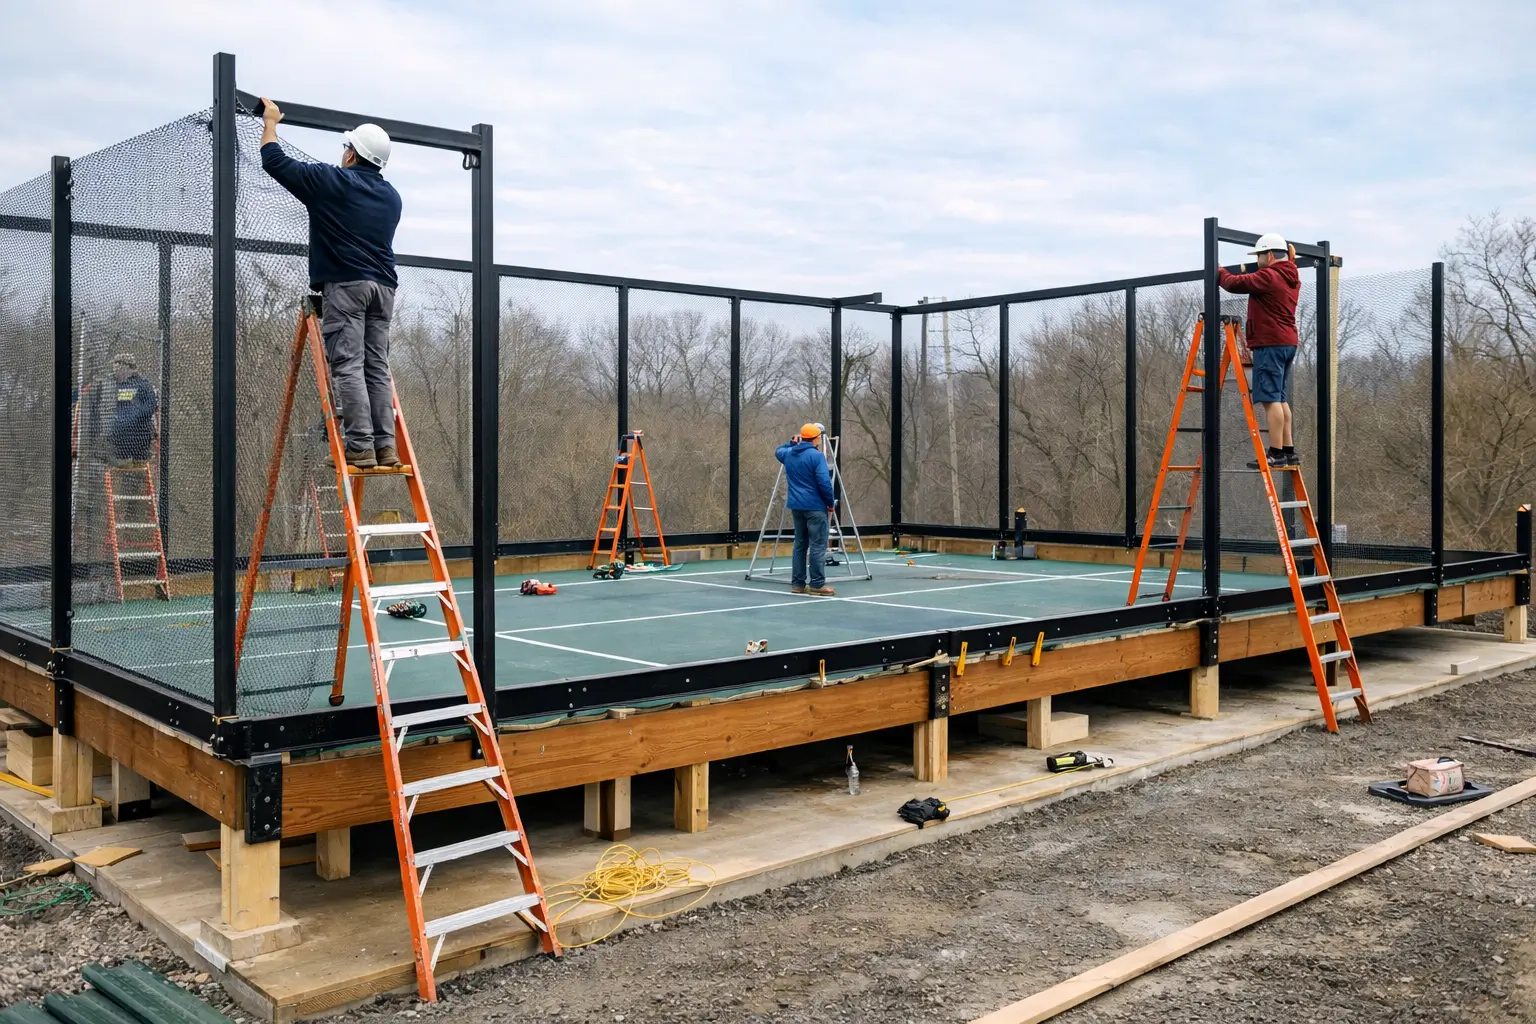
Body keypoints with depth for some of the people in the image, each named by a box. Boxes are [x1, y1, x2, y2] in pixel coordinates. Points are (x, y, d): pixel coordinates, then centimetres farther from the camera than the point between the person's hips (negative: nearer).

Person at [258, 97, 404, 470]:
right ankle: (385, 447, 0)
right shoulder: (391, 196, 18)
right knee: (377, 368, 5)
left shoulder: (330, 181, 0)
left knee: (348, 367, -7)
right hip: (383, 286, 6)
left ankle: (360, 447, -12)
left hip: (346, 284, -6)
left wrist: (270, 122, 24)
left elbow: (274, 161, 7)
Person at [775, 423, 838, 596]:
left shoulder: (789, 454, 9)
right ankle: (817, 585, -5)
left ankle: (797, 584, 14)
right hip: (815, 506, -7)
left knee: (800, 544, 13)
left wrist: (792, 442, 31)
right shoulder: (817, 455, -14)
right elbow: (824, 483, -18)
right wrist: (831, 503, -6)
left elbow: (779, 451, 35)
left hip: (796, 505, 8)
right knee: (818, 546, -4)